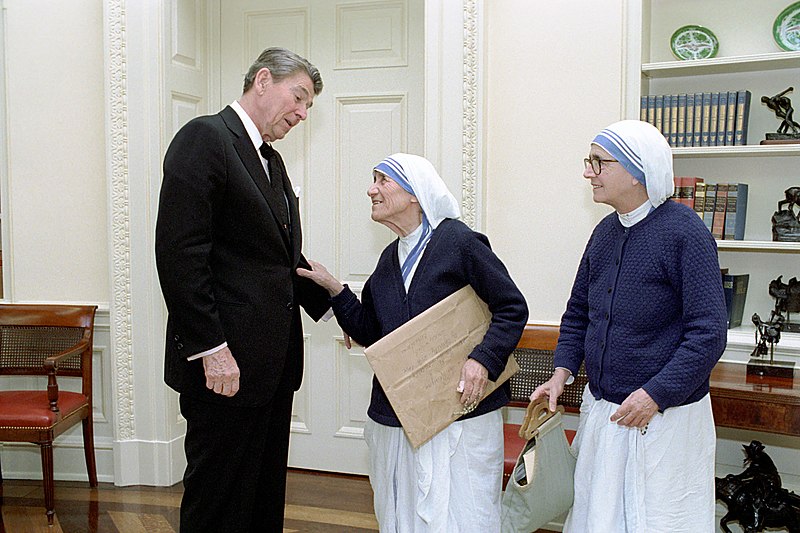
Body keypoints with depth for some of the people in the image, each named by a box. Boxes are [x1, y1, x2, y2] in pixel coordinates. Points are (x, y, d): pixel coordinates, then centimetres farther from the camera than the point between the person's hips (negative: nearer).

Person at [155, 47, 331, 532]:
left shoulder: (271, 161, 17)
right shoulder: (205, 138, -11)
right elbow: (179, 253, -19)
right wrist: (211, 349, -22)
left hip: (272, 364, 9)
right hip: (224, 363, -9)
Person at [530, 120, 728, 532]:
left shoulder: (684, 232, -15)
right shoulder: (605, 232, 6)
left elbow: (708, 333, -18)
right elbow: (578, 310, 16)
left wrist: (657, 395, -22)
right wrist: (562, 371, 3)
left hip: (665, 416, -7)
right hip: (600, 410, 7)